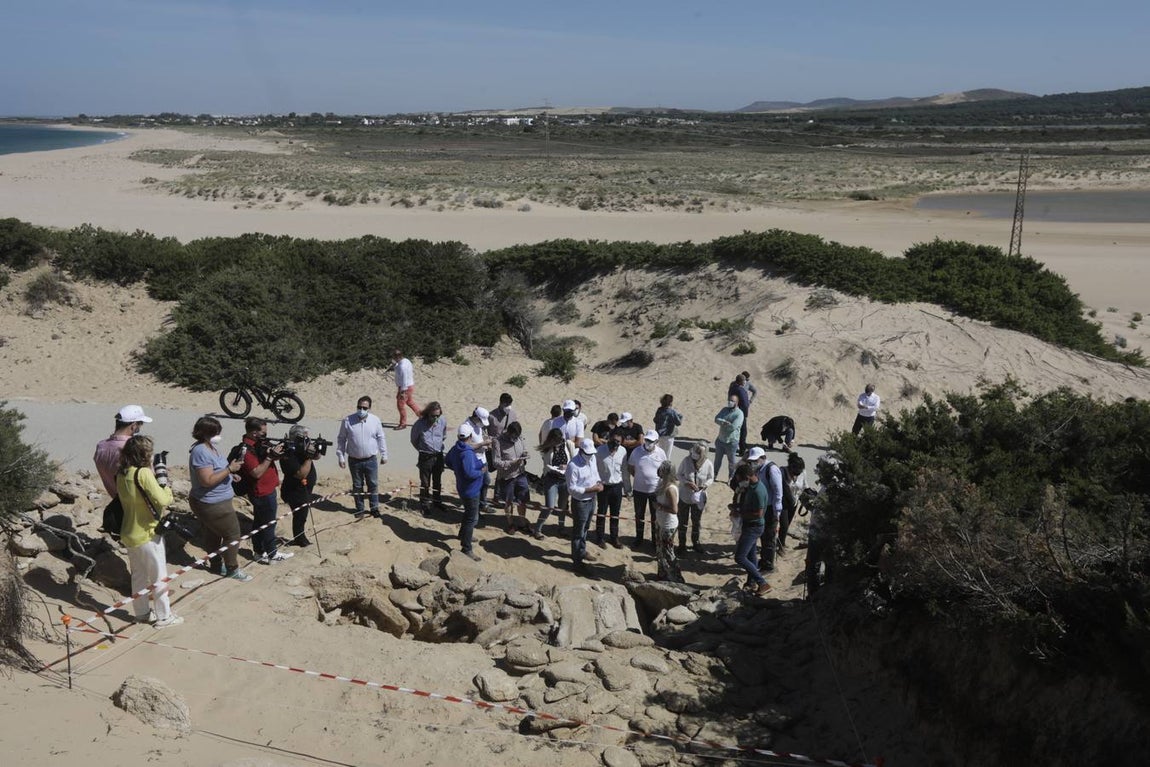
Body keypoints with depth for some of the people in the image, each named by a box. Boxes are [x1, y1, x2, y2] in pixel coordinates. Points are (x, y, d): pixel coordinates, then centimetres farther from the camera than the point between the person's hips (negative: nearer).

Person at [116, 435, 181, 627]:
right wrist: (166, 486, -6)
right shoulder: (144, 473, -22)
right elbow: (162, 500, -25)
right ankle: (164, 616, 13)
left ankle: (141, 613, 30)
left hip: (129, 534, 7)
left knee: (138, 575, 19)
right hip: (148, 534, -7)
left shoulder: (121, 474, 1)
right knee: (159, 576, 6)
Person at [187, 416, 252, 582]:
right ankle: (232, 569, 13)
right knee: (232, 534, 2)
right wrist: (229, 469, -26)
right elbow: (208, 480, -30)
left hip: (211, 502, 10)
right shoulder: (201, 452, -26)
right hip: (214, 505, -10)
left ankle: (217, 565, 34)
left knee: (213, 534, 21)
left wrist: (232, 466, 6)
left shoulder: (211, 447, 5)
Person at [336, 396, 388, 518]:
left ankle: (374, 508, 22)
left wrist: (384, 454, 9)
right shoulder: (347, 421, -8)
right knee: (357, 486, 12)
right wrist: (341, 457, 0)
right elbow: (341, 439, 1)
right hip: (354, 460, 0)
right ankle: (359, 509, 26)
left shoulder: (375, 420, -4)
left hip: (371, 459, 0)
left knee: (373, 485, 8)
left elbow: (381, 438, 7)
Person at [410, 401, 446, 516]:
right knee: (425, 483, 4)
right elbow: (414, 440, 0)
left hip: (439, 455, 4)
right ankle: (425, 505, 17)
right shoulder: (420, 423, -17)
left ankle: (437, 501, 35)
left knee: (438, 481, 18)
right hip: (425, 457, -3)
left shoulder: (443, 421, -7)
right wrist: (422, 449, 8)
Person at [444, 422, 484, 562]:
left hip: (462, 487, 10)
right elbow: (470, 473, -36)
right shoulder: (467, 453, -30)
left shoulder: (455, 449, -1)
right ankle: (466, 549, 5)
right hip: (471, 491, -10)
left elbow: (447, 461, 16)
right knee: (471, 519, 0)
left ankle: (462, 535, 51)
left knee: (469, 513, 31)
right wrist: (481, 472, -19)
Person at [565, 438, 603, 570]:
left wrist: (599, 482, -5)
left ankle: (582, 552, 43)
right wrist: (591, 489, -25)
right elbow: (572, 489, -24)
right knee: (578, 532, 4)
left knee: (585, 528, 25)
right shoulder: (573, 465, -26)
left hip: (591, 499, 8)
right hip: (580, 502, -8)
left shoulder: (592, 458, -1)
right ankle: (577, 560, 16)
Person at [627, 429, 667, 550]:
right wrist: (639, 477, -2)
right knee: (639, 516, 15)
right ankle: (638, 539, 31)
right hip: (639, 489, 0)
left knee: (656, 516, 15)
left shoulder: (661, 453, -9)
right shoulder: (637, 452, -11)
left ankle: (656, 539, 31)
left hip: (656, 490, 0)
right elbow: (630, 468, 2)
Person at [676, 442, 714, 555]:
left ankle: (696, 542, 41)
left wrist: (705, 485, -21)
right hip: (684, 496, -1)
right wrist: (687, 483, -24)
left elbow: (711, 478, -1)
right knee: (683, 522, 11)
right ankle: (682, 544, 27)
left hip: (699, 498, 1)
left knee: (697, 521, 20)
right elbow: (678, 474, -7)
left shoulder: (708, 464, -17)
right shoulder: (686, 461, -19)